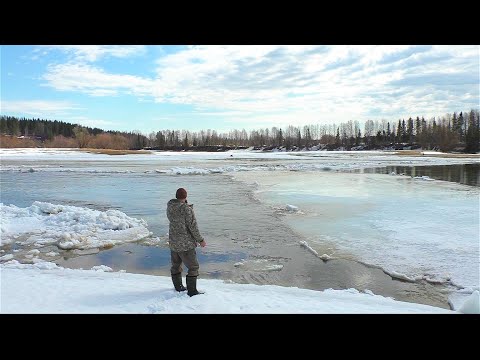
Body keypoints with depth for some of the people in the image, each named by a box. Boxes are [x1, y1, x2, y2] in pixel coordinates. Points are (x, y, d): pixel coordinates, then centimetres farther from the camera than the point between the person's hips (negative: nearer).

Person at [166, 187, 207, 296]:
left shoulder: (170, 207, -1)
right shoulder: (187, 209, -20)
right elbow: (193, 226, -18)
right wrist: (200, 240, -8)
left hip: (173, 242, 7)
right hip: (186, 244, -7)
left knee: (176, 265, 22)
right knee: (193, 267, 4)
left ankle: (178, 286, 36)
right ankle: (192, 291, 8)